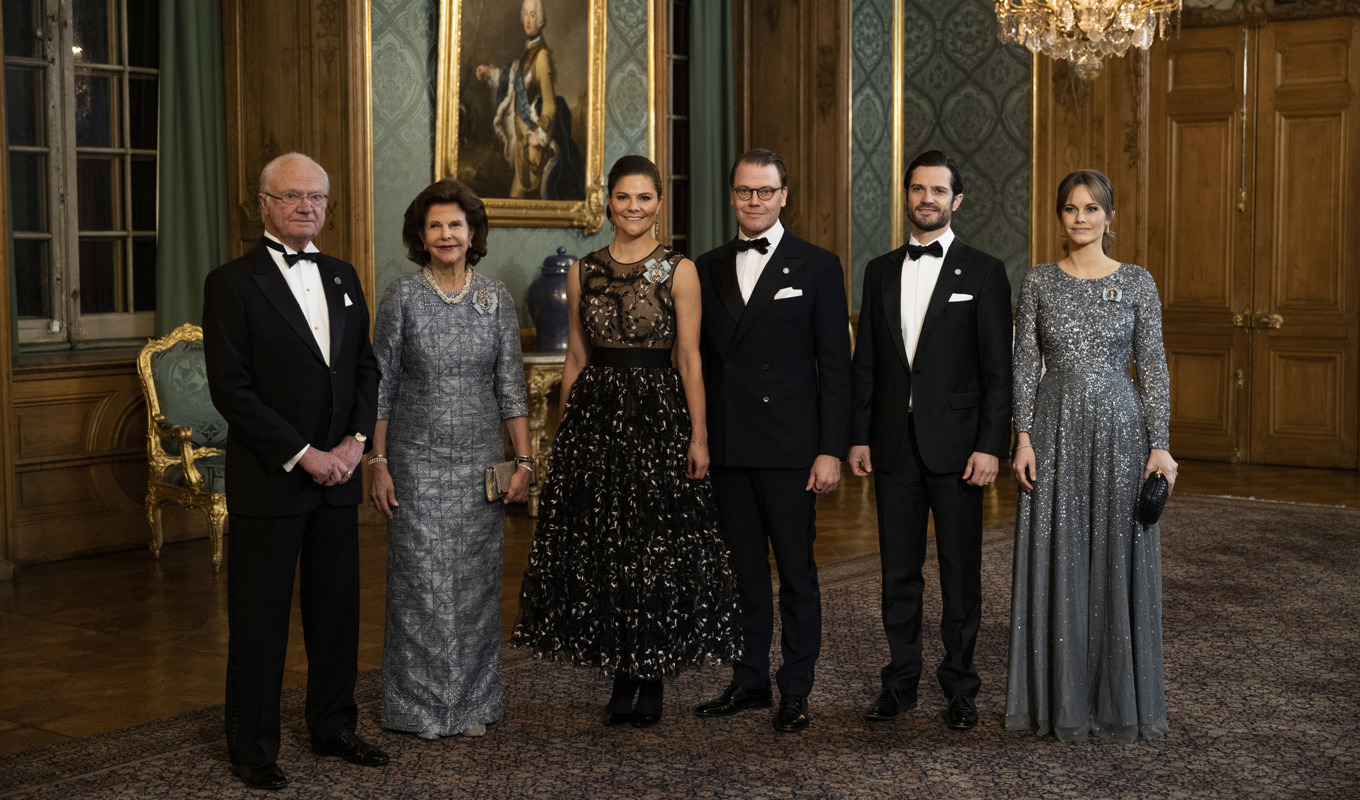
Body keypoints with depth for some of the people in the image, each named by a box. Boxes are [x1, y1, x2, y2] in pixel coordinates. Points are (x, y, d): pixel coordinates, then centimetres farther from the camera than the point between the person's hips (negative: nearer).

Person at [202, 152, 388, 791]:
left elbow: (365, 367, 14)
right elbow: (230, 388, -13)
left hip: (338, 474, 6)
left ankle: (333, 727, 28)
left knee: (337, 606, 13)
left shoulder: (342, 277, 12)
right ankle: (252, 747, 17)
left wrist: (355, 440, -2)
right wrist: (303, 454, -15)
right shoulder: (232, 283, -7)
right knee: (260, 617, 4)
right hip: (268, 479, -5)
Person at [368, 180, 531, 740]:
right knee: (421, 579, 1)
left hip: (480, 462, 2)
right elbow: (381, 385, 0)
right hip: (417, 461, -2)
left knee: (476, 579, 7)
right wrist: (377, 463, -5)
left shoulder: (495, 297, 4)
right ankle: (422, 707, 15)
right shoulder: (401, 297, -3)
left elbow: (510, 384, 5)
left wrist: (524, 460, 0)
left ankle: (471, 703, 20)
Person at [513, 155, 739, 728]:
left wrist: (698, 436, -8)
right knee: (600, 549, 5)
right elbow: (575, 358, 12)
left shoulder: (678, 271, -1)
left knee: (658, 548, -1)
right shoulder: (583, 271, 9)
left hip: (658, 415, -3)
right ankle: (623, 680, 17)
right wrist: (563, 434, 11)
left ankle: (651, 681, 13)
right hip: (595, 415, 3)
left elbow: (690, 359, -3)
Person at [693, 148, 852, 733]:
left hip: (789, 445, -3)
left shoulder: (817, 267, 0)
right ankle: (749, 680, 21)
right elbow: (701, 359, 13)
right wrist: (697, 439, 7)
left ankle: (796, 690, 12)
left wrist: (831, 450, -9)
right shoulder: (708, 267, 11)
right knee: (744, 570, 11)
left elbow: (835, 366, -3)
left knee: (796, 571, 2)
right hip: (726, 445, 4)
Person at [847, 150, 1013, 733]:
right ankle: (901, 681, 20)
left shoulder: (983, 272, 0)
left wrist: (991, 445, -12)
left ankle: (960, 688, 15)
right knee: (899, 570, 9)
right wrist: (859, 437, 5)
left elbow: (998, 369, -4)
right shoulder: (881, 271, 11)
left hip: (956, 444, -3)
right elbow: (866, 363, 12)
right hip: (894, 444, 3)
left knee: (960, 571, 4)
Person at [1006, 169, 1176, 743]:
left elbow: (1153, 366, 1)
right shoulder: (1039, 282, 4)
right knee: (1056, 564, 3)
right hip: (1056, 433, 1)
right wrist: (1024, 438, -6)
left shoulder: (1137, 283, 2)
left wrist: (1160, 445, -6)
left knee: (1117, 563, 3)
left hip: (1119, 431, 0)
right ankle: (1060, 699, 14)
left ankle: (1120, 700, 16)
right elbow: (1026, 364, 2)